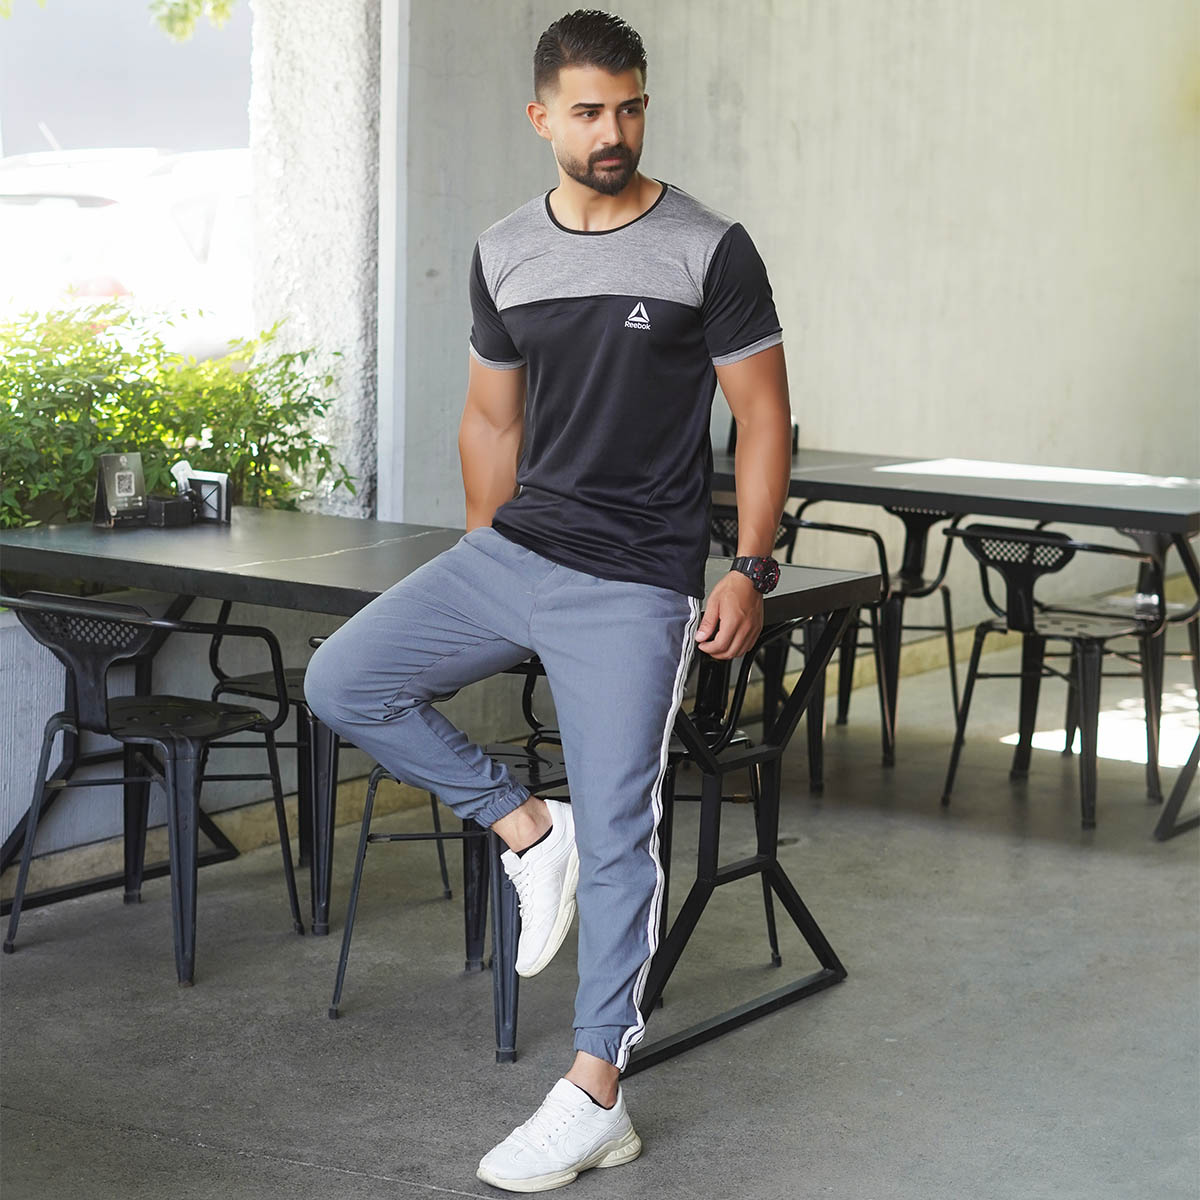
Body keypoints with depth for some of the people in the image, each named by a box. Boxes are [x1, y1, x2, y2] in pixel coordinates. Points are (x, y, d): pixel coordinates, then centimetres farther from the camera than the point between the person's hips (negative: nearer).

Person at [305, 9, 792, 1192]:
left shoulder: (709, 251, -7)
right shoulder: (503, 255, 7)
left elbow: (763, 415, -4)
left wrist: (750, 572, -11)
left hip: (633, 588, -5)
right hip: (512, 553, 5)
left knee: (614, 835, -4)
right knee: (342, 682, -3)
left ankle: (595, 1096, 7)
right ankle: (525, 828, 10)